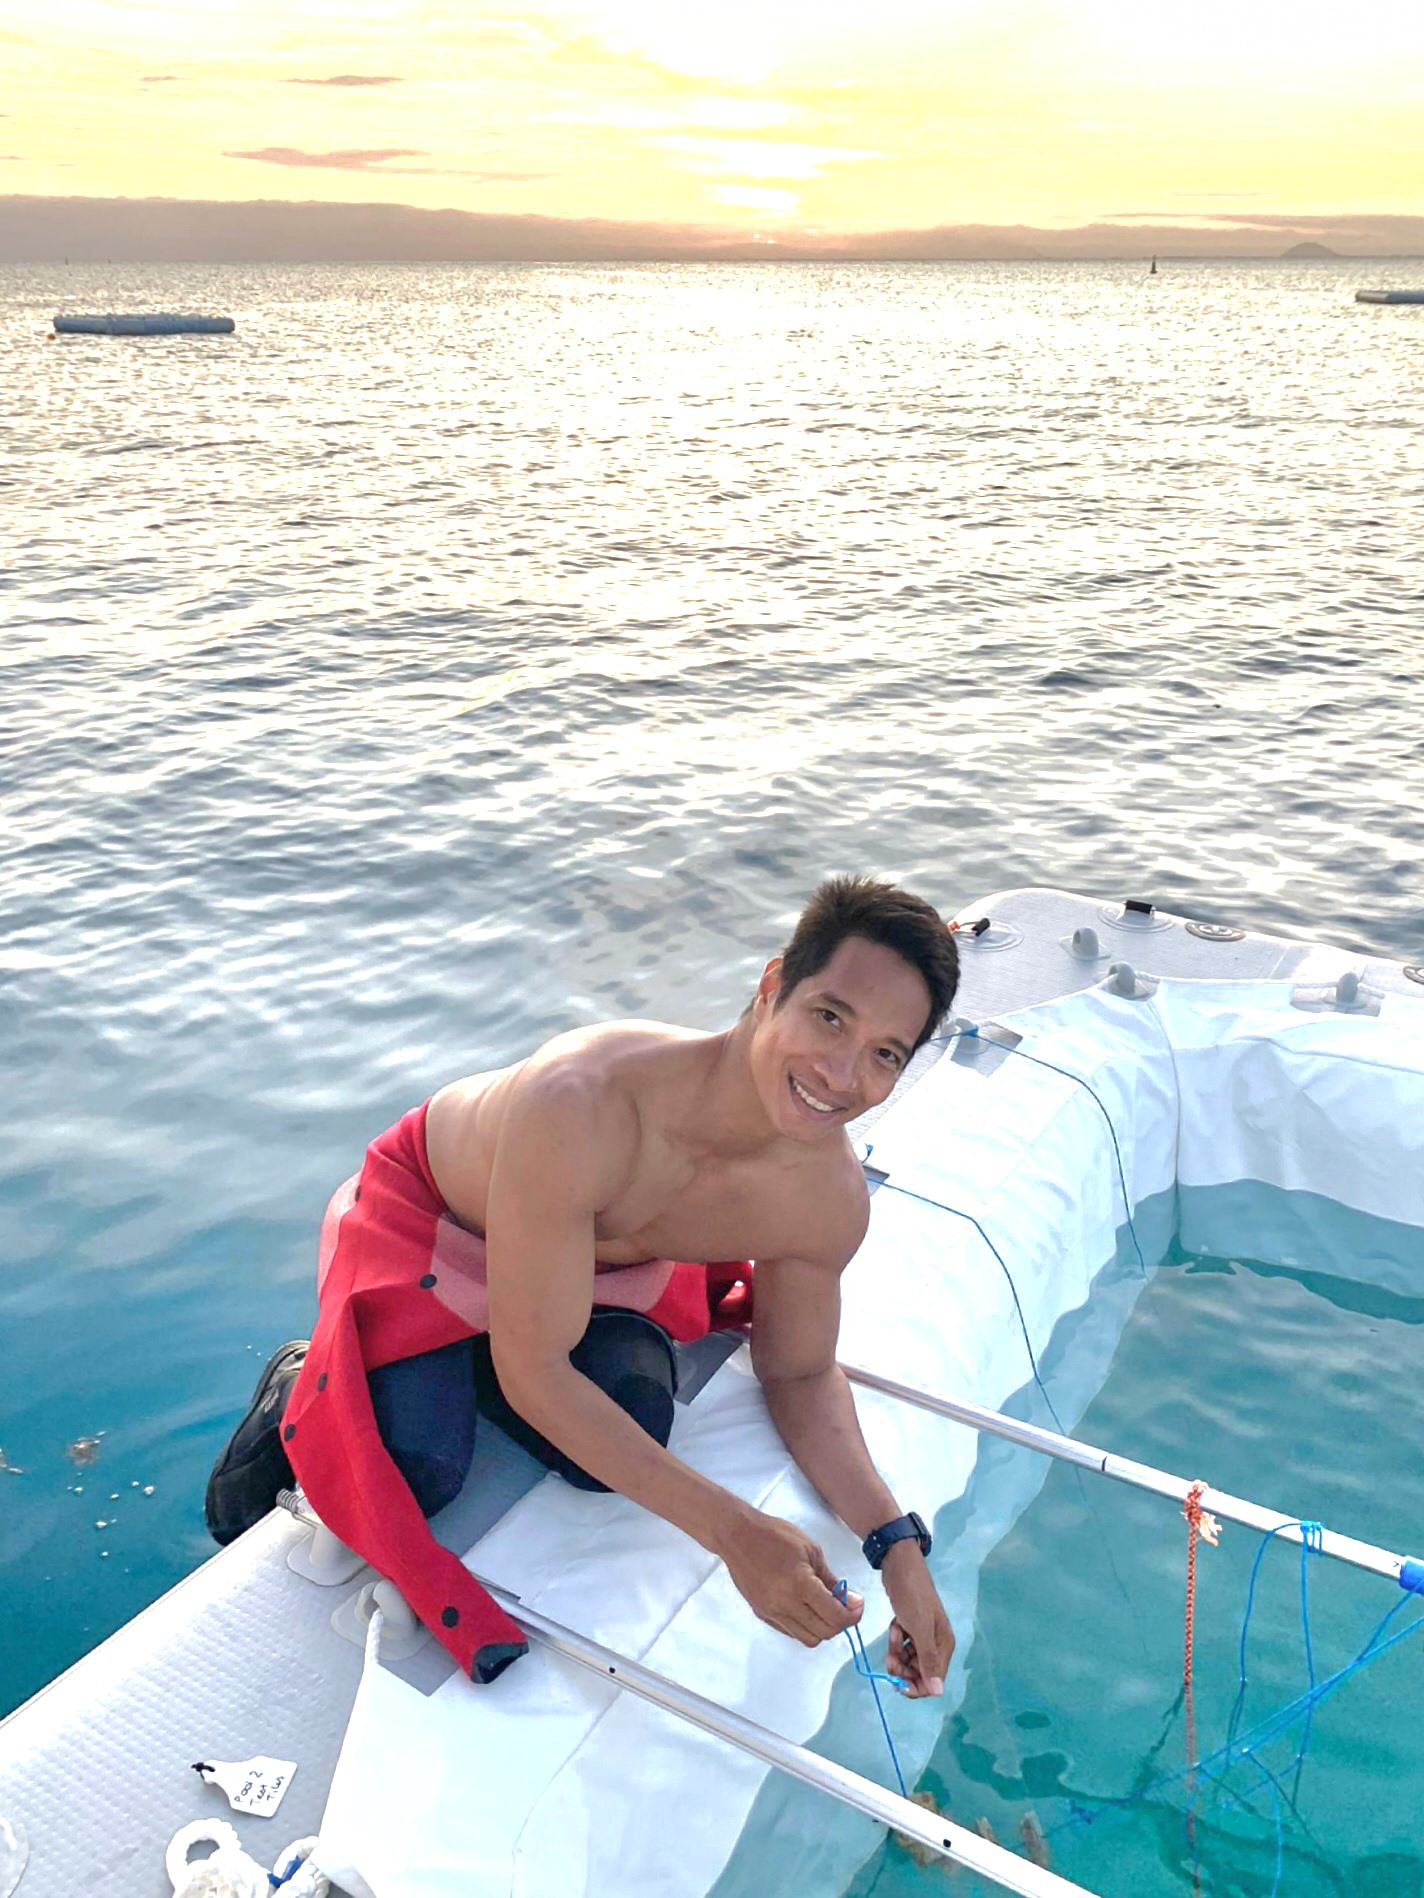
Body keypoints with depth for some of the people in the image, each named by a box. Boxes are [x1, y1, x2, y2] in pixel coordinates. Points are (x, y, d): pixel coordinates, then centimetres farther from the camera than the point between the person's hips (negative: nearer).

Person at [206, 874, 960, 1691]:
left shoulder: (832, 1198, -26)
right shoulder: (582, 1103, -45)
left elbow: (800, 1374, -6)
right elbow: (535, 1375, -36)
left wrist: (896, 1540, -20)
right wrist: (731, 1530, -36)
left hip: (602, 1252, 5)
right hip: (429, 1216, -4)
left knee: (626, 1445, -18)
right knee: (418, 1473, -21)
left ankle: (460, 1364, 13)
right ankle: (301, 1391, 14)